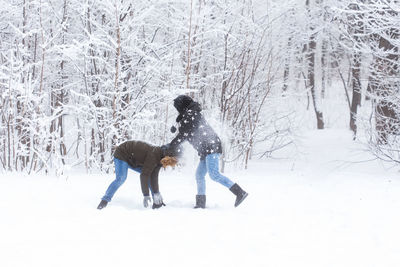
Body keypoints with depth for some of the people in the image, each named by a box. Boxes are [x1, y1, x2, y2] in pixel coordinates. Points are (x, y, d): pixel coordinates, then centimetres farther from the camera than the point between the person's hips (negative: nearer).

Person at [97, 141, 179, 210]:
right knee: (121, 178, -28)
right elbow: (144, 175, -36)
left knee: (152, 175, -1)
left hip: (134, 160, 9)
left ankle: (157, 202, 1)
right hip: (122, 155, -9)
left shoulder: (160, 157, -8)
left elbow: (154, 176, -10)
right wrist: (146, 195, -36)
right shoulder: (153, 155, -35)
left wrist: (156, 194, -17)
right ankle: (105, 201, -24)